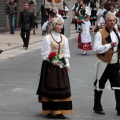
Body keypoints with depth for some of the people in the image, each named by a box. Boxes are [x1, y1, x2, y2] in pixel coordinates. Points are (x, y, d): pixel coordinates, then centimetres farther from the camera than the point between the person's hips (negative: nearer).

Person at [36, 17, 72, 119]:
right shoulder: (47, 38, -9)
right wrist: (54, 62, -21)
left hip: (61, 64, 5)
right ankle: (49, 111, 11)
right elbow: (45, 54, -10)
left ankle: (59, 111, 10)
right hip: (50, 65, -5)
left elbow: (66, 52, 10)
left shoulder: (64, 38, 7)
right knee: (50, 87, 1)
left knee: (62, 87, 3)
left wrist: (67, 64, -2)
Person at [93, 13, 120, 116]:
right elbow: (96, 49, -19)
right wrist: (109, 45, -25)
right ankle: (97, 107, 20)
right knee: (99, 87, 6)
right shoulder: (100, 34, -11)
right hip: (104, 64, -5)